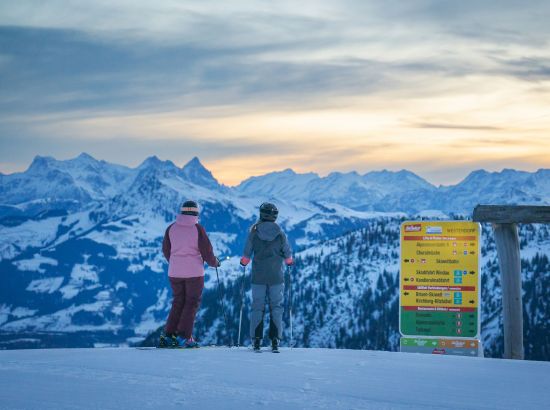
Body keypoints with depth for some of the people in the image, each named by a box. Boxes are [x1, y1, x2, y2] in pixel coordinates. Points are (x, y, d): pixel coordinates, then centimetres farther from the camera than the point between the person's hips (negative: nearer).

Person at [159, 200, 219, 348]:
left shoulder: (171, 228, 2)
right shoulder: (198, 228, -10)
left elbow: (166, 250, 11)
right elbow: (206, 250, -7)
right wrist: (214, 262, 12)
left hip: (174, 273, 4)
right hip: (194, 272, -4)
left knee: (178, 302, 14)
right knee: (192, 303, 5)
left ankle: (168, 335, 8)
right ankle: (183, 336, -2)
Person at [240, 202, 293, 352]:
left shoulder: (254, 231, -5)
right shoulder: (280, 233, -4)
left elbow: (247, 253, -1)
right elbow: (287, 254, 2)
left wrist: (243, 262, 19)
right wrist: (289, 261, 24)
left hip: (258, 276, 0)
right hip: (276, 276, 0)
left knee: (257, 307, 7)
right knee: (276, 306, 6)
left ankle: (256, 340, 2)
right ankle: (275, 341, 0)